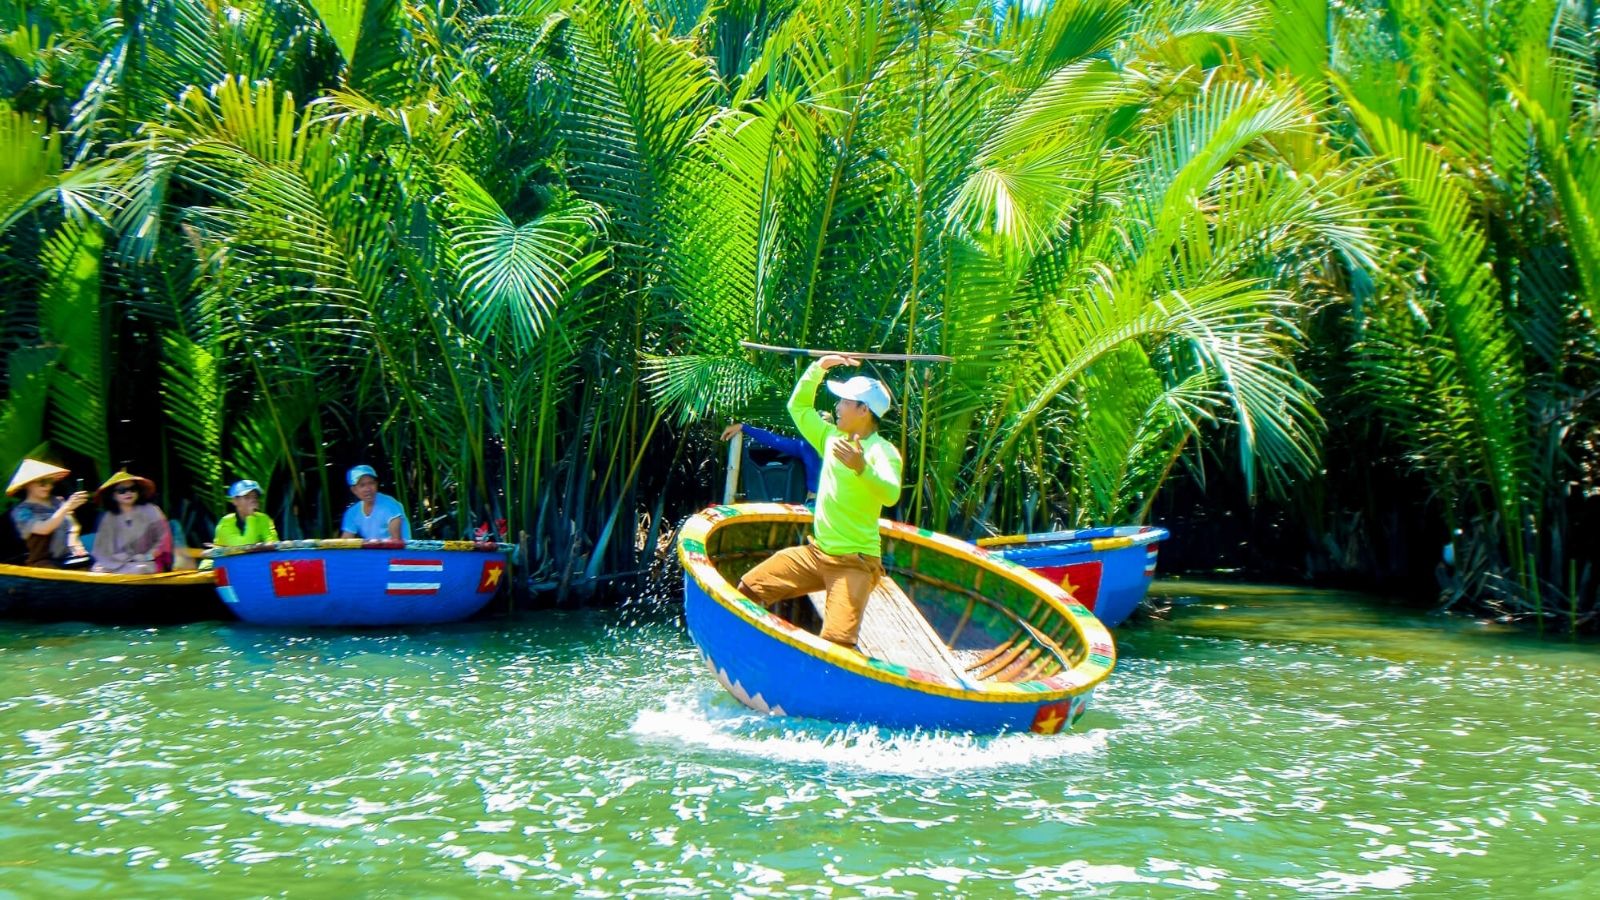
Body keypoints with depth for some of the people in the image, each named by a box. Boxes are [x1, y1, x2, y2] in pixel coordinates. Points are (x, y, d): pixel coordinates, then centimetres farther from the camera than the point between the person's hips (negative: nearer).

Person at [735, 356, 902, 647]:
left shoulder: (883, 451, -14)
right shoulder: (833, 438, 9)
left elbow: (890, 494, -33)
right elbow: (798, 406, 22)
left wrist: (862, 467, -50)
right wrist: (819, 367, 10)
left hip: (854, 563, -8)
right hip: (815, 552, 8)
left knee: (836, 643, -26)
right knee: (749, 588, 4)